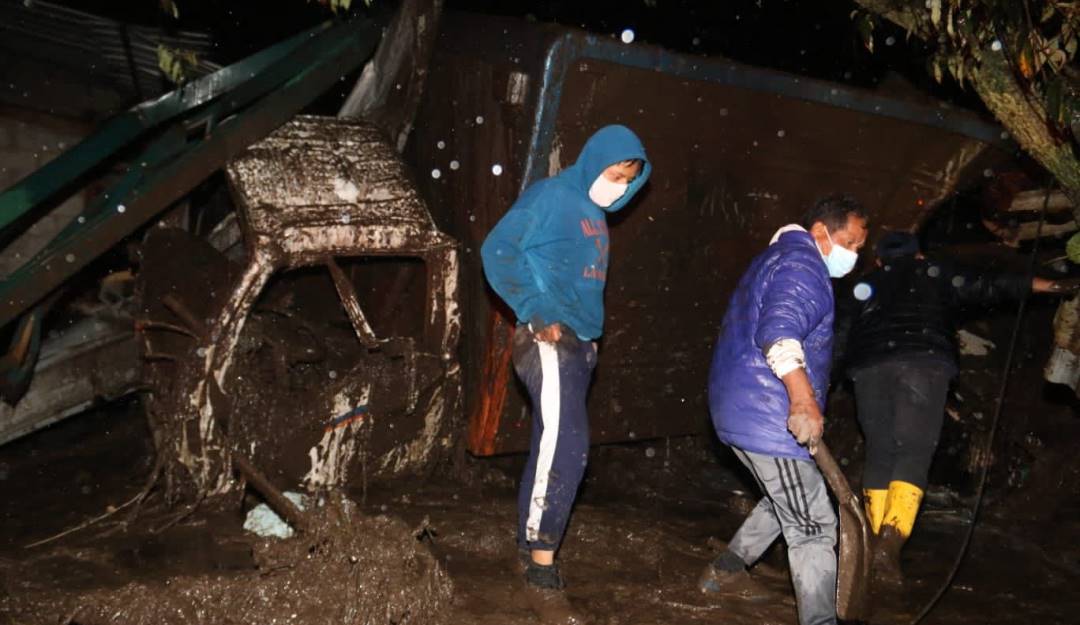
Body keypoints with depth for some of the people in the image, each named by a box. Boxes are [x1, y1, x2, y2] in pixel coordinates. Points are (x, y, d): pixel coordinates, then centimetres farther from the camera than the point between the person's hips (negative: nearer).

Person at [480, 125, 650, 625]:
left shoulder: (596, 214, 18)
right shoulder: (551, 196, -7)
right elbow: (498, 250, -12)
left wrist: (589, 331, 13)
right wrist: (537, 311, -18)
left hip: (580, 342, 9)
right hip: (549, 340, -9)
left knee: (556, 447, 11)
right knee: (565, 445, -17)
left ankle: (532, 551, 22)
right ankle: (541, 575, -11)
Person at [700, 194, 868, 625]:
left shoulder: (775, 259, 23)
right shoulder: (802, 263, -11)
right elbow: (780, 331, -29)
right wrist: (804, 400, -38)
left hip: (741, 412, 11)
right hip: (768, 417, -10)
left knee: (787, 502, 26)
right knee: (813, 525, -6)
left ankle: (726, 569, 33)